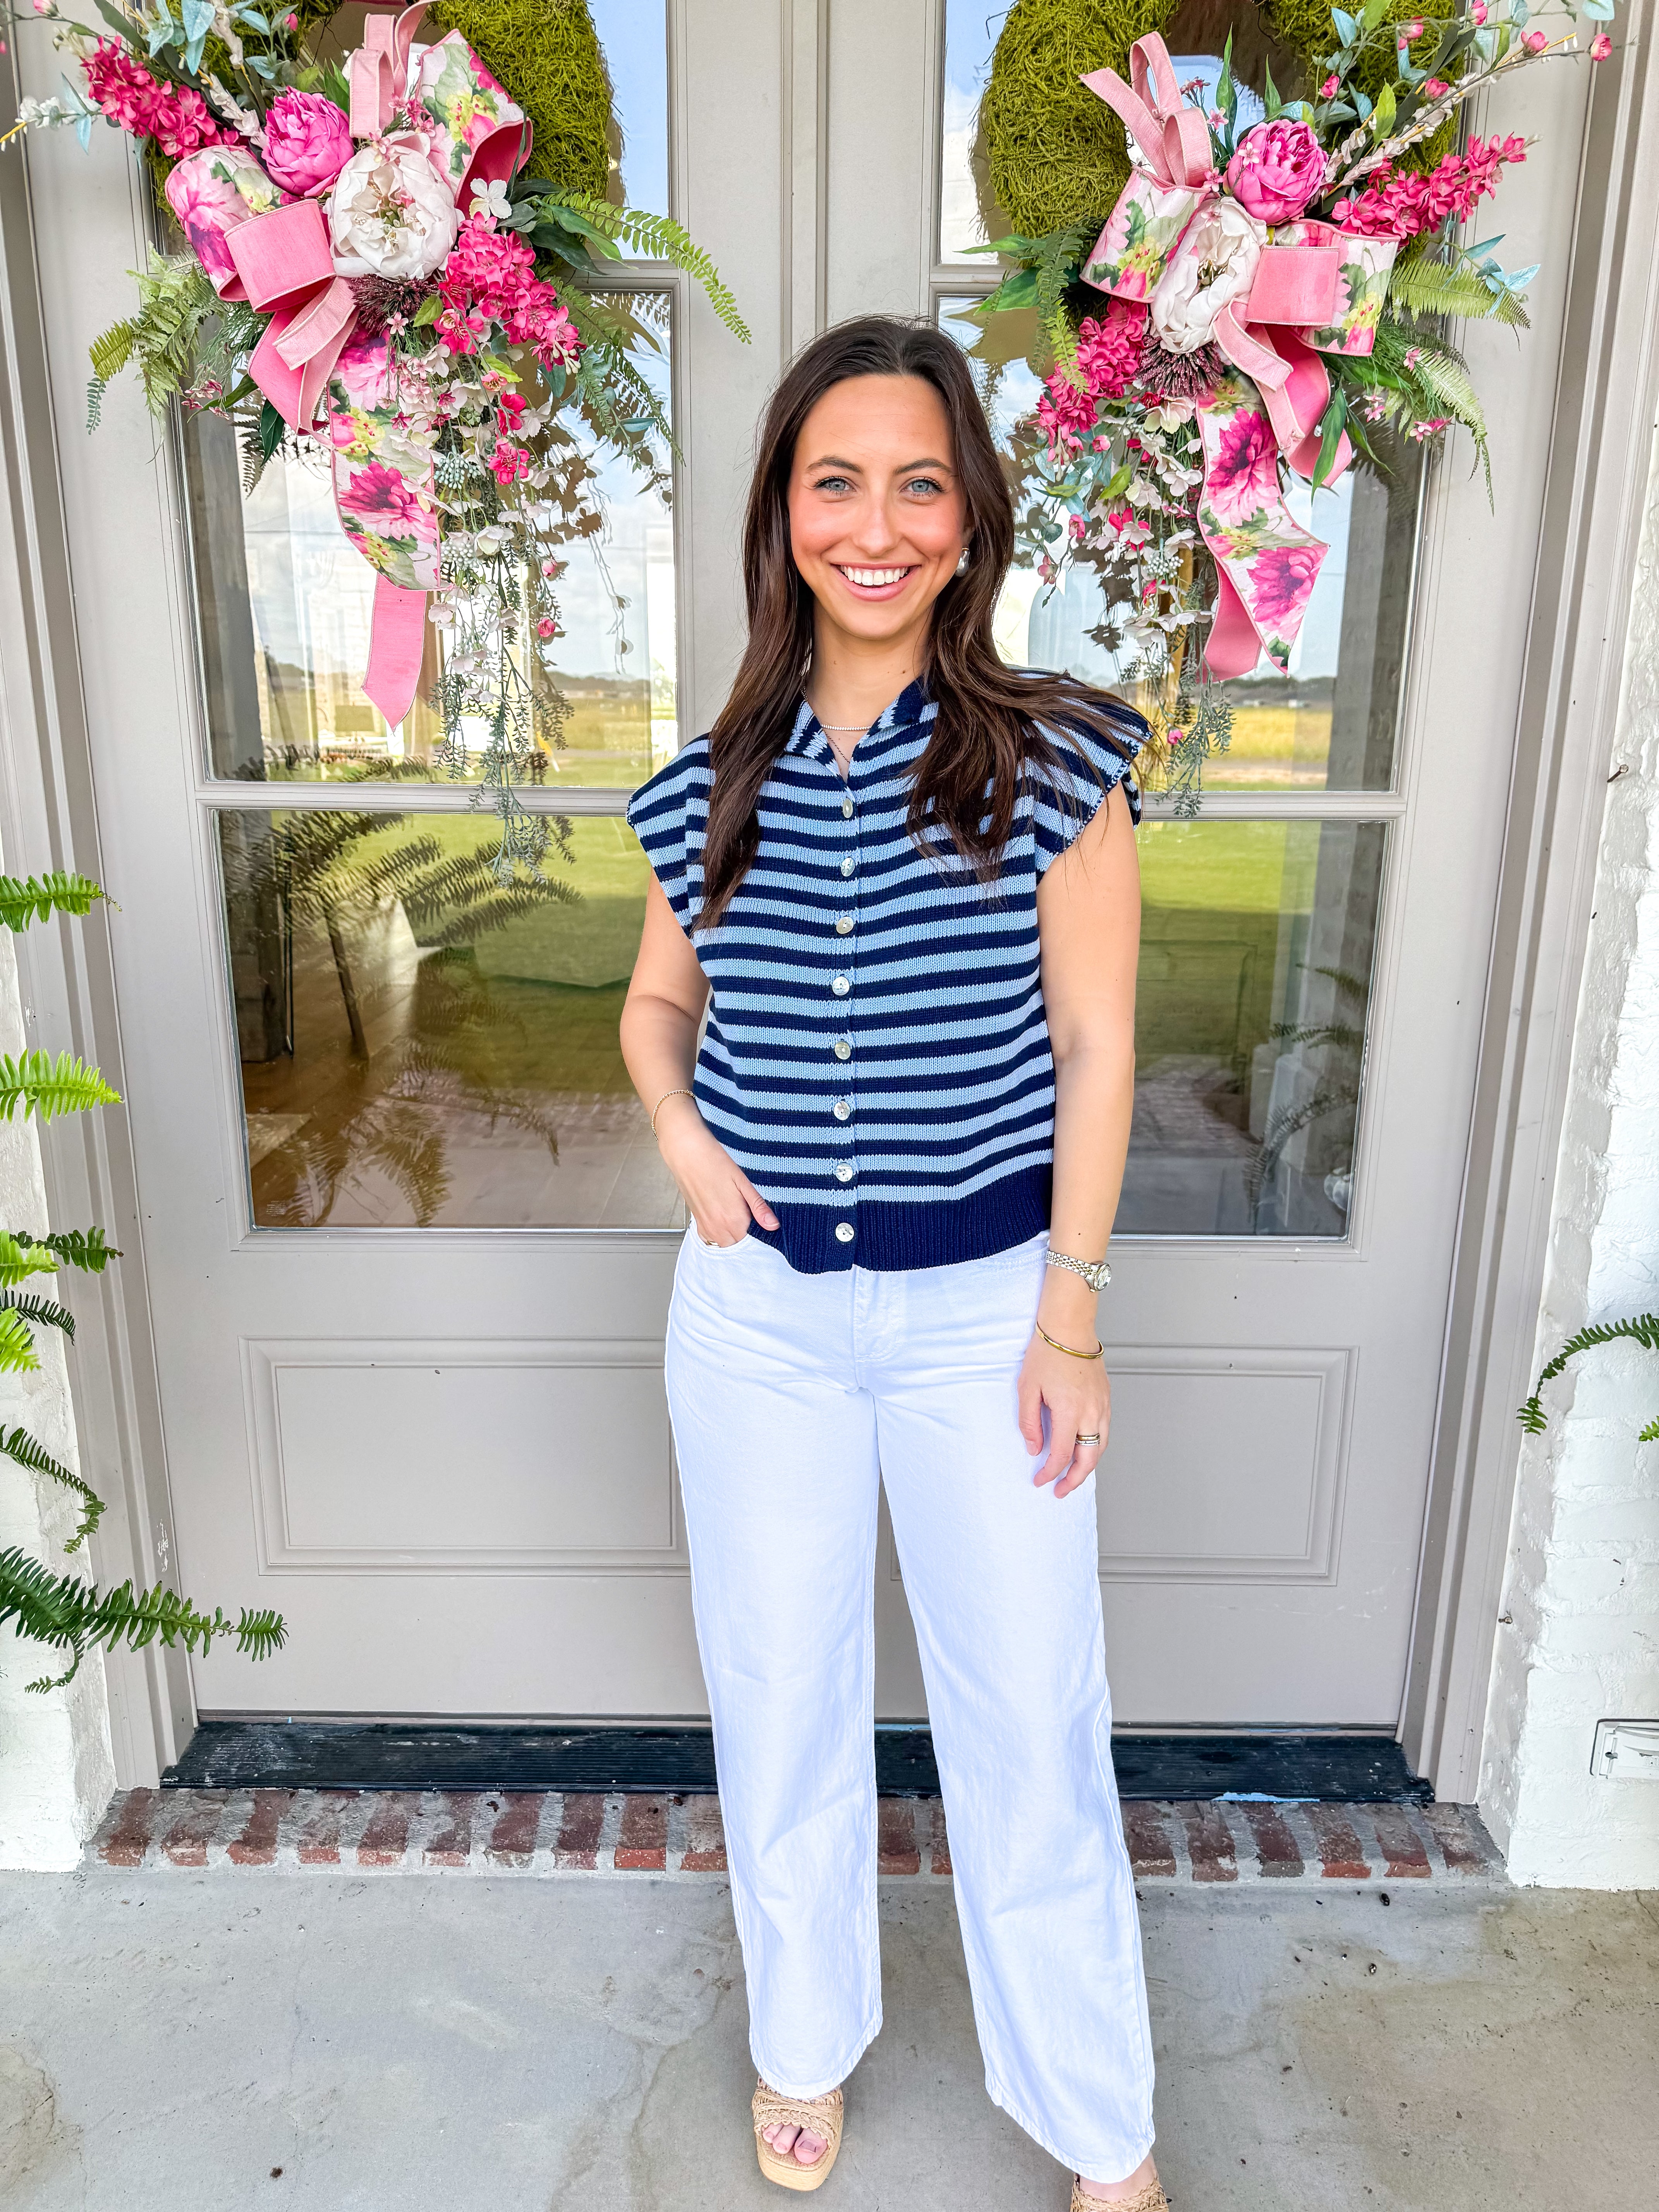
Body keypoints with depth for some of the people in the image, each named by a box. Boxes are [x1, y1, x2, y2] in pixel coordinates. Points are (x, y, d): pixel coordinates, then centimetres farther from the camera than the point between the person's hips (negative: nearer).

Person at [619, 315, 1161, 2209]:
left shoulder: (1054, 761, -8)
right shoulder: (710, 787, 1)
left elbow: (1095, 1052, -6)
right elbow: (657, 1004, 15)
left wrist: (1069, 1311, -8)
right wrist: (680, 1132, -5)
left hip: (983, 1301, -2)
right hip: (758, 1306, 3)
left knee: (1028, 1716, 10)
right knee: (779, 1696, 18)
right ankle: (804, 2039, 45)